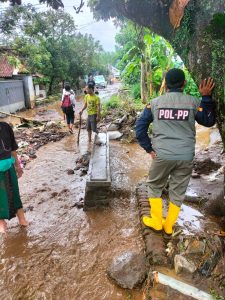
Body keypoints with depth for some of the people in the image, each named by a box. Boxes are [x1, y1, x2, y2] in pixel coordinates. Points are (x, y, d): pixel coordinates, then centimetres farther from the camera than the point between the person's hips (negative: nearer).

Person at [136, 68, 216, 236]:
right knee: (178, 192, 16)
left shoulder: (155, 102, 1)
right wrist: (207, 97, 6)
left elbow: (140, 127, 2)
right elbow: (209, 121, 11)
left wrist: (148, 148, 7)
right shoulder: (193, 102, -2)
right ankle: (168, 226, 29)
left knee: (155, 187, 20)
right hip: (186, 157, 1)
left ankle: (156, 222, 27)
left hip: (162, 155, 0)